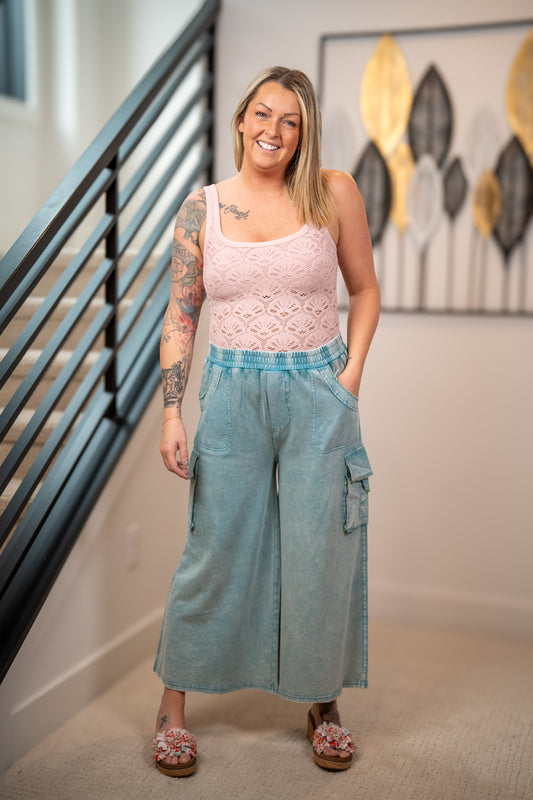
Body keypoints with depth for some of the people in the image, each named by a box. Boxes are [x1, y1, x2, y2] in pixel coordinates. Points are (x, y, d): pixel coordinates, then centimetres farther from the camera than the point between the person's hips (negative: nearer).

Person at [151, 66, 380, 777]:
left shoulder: (334, 193, 0)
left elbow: (364, 289, 9)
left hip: (318, 392, 0)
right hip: (232, 392, 0)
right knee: (215, 550, 6)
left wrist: (350, 377, -2)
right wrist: (171, 413, -3)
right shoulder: (202, 207, 3)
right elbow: (180, 315, 4)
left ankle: (323, 700, 30)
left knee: (321, 553, 7)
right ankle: (174, 700, 27)